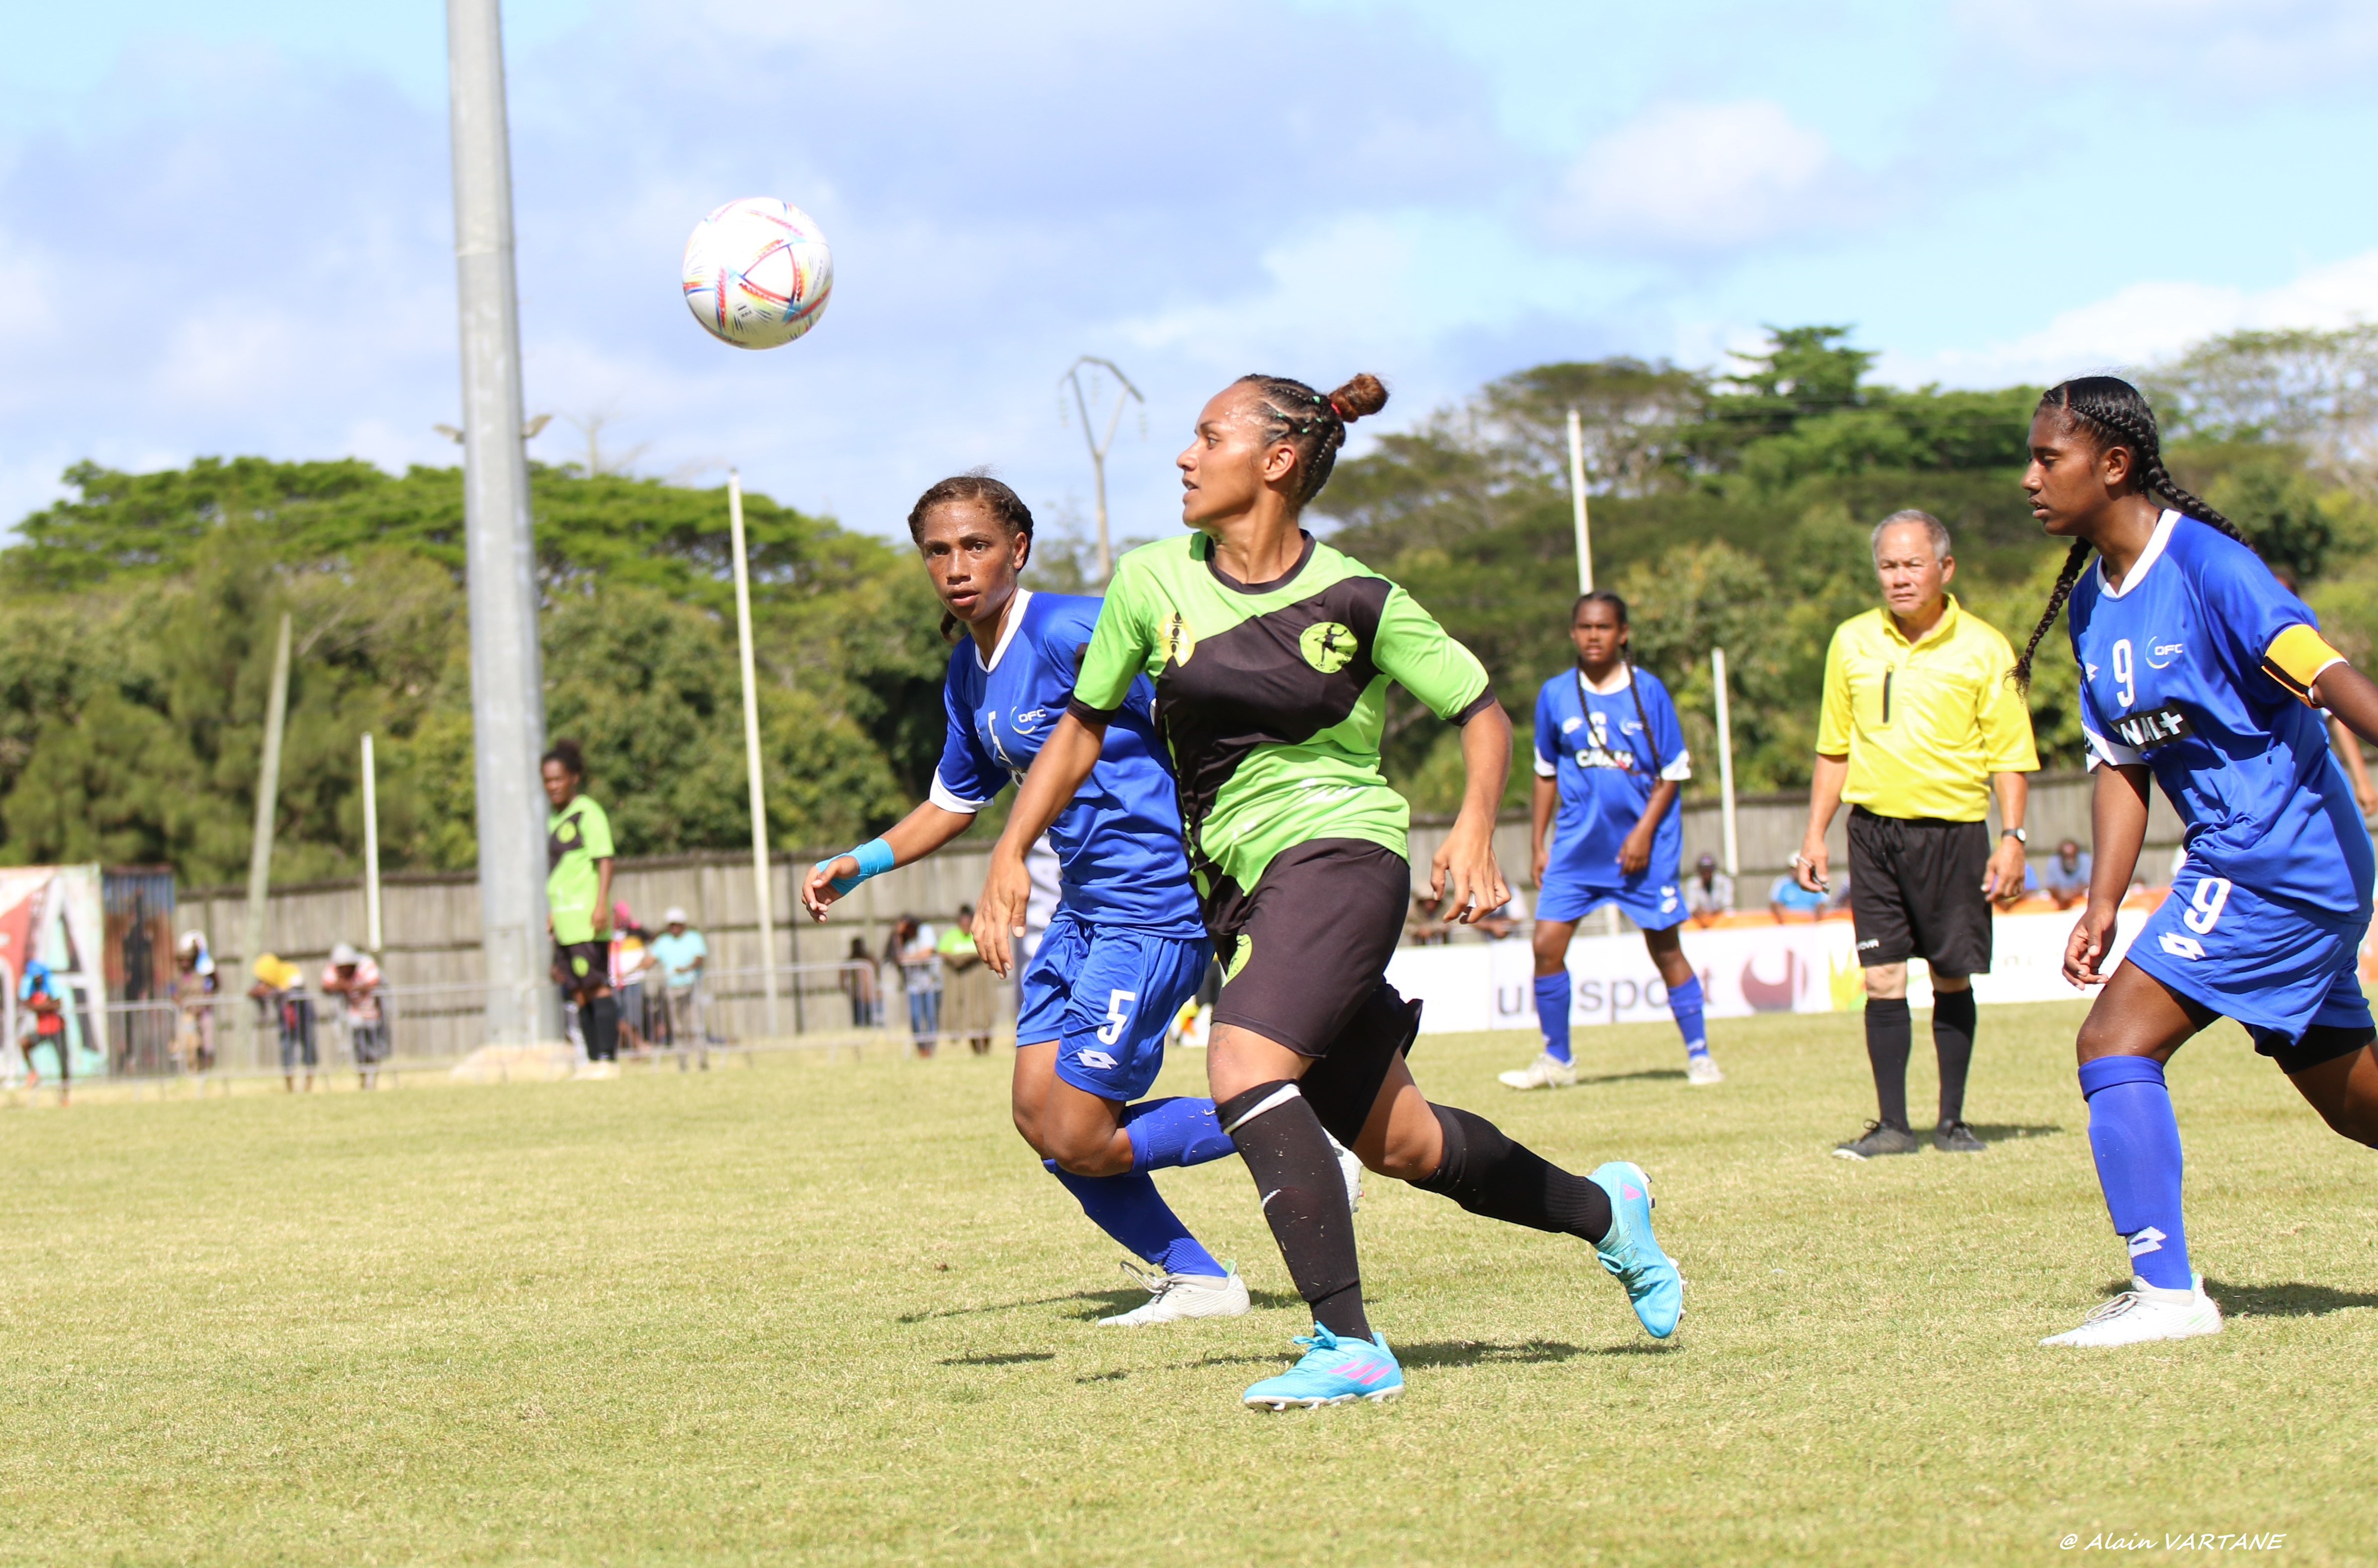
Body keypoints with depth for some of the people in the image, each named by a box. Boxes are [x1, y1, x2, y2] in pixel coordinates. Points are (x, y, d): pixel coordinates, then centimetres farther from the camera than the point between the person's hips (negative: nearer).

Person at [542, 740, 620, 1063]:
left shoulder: (587, 812, -5)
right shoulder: (555, 820, 19)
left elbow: (604, 860, -12)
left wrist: (602, 904, -21)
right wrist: (552, 914, 23)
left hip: (586, 918, -9)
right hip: (564, 923, 9)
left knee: (596, 985, -12)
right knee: (579, 992, 6)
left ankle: (608, 1057, -15)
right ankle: (594, 1060, 7)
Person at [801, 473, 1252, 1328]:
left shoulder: (1071, 630, -17)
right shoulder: (968, 677, 11)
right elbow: (954, 803, 26)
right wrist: (859, 864, 14)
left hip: (1157, 906, -9)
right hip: (1083, 910, 9)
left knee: (1082, 1144, -10)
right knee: (1039, 1119, 5)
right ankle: (1196, 1280, 16)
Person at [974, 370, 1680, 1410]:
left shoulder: (1355, 602, -7)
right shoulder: (1154, 583, 3)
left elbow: (1482, 714, 3)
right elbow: (1086, 726, 13)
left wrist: (1475, 830, -14)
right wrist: (1010, 854, 4)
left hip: (1341, 854, -5)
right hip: (1238, 886, 5)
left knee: (1242, 1064, -29)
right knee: (1399, 1146, 9)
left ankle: (1348, 1345, -27)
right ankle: (1601, 1210, 36)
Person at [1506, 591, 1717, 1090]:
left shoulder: (1648, 691, -4)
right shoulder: (1555, 695, 3)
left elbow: (1674, 772, -2)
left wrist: (1645, 831, -12)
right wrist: (1539, 844, 10)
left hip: (1643, 844, -2)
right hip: (1577, 843, 2)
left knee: (1666, 950, 1)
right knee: (1547, 945, -6)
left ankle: (1699, 1055, 14)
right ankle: (1556, 1061, 8)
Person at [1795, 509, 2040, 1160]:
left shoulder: (1983, 649, -2)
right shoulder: (1853, 643, 7)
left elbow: (2010, 755, 0)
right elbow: (1834, 750, 15)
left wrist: (2012, 838, -10)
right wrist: (1815, 835, 10)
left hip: (1952, 830, -2)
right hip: (1873, 830, 2)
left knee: (1952, 979, 2)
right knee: (1882, 978, -2)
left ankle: (1951, 1121, 13)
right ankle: (1892, 1125, 3)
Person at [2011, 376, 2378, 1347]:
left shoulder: (2205, 564, -15)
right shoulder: (2090, 604, 11)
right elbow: (2121, 767, 13)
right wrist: (2104, 904, 3)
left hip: (2280, 859, -9)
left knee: (2116, 1041, -15)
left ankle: (2166, 1291, -13)